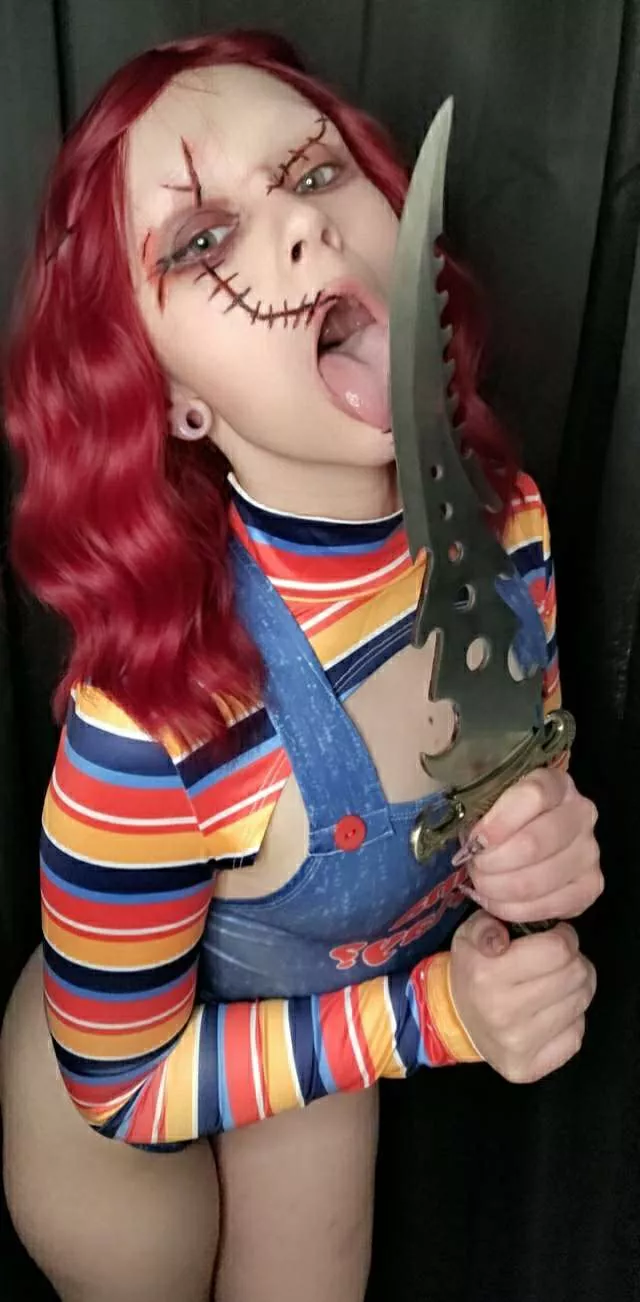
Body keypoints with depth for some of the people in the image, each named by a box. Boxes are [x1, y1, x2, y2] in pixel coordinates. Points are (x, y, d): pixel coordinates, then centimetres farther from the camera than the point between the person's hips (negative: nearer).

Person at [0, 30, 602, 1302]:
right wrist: (430, 1013, -30)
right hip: (131, 1091, -3)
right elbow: (119, 1080, -22)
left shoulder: (502, 515, -24)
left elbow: (524, 770, -5)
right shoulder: (156, 716, -41)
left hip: (326, 1010, 4)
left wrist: (549, 840, -27)